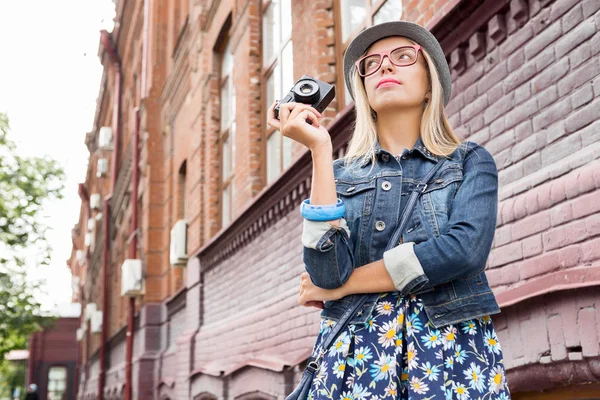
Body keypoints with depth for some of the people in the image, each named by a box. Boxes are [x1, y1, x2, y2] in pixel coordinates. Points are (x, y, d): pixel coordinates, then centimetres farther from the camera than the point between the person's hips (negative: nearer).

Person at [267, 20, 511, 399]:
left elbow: (464, 248, -14)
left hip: (453, 351, -1)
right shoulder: (339, 173, 9)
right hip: (355, 353, 1)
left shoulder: (471, 161, 6)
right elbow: (328, 272, -8)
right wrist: (320, 148, -10)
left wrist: (345, 285, -9)